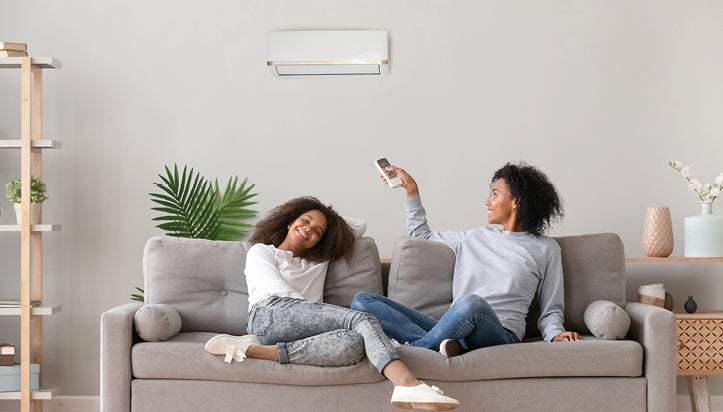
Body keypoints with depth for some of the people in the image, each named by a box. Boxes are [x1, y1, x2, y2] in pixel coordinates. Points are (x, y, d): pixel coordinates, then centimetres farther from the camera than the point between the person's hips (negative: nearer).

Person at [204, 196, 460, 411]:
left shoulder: (318, 263, 39)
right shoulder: (261, 252, 22)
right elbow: (280, 292, 2)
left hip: (306, 325, 5)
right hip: (270, 315, -5)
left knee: (353, 345, -34)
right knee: (362, 321, -28)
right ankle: (408, 384, -49)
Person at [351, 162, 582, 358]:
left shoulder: (545, 249, 15)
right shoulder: (476, 238, 26)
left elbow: (550, 311, 14)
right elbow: (422, 236, 39)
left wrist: (556, 335, -8)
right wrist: (411, 191, 34)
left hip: (499, 334, -4)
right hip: (451, 330, 5)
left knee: (472, 303, -43)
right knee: (362, 301, -13)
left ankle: (410, 350, -23)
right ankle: (440, 344, -29)